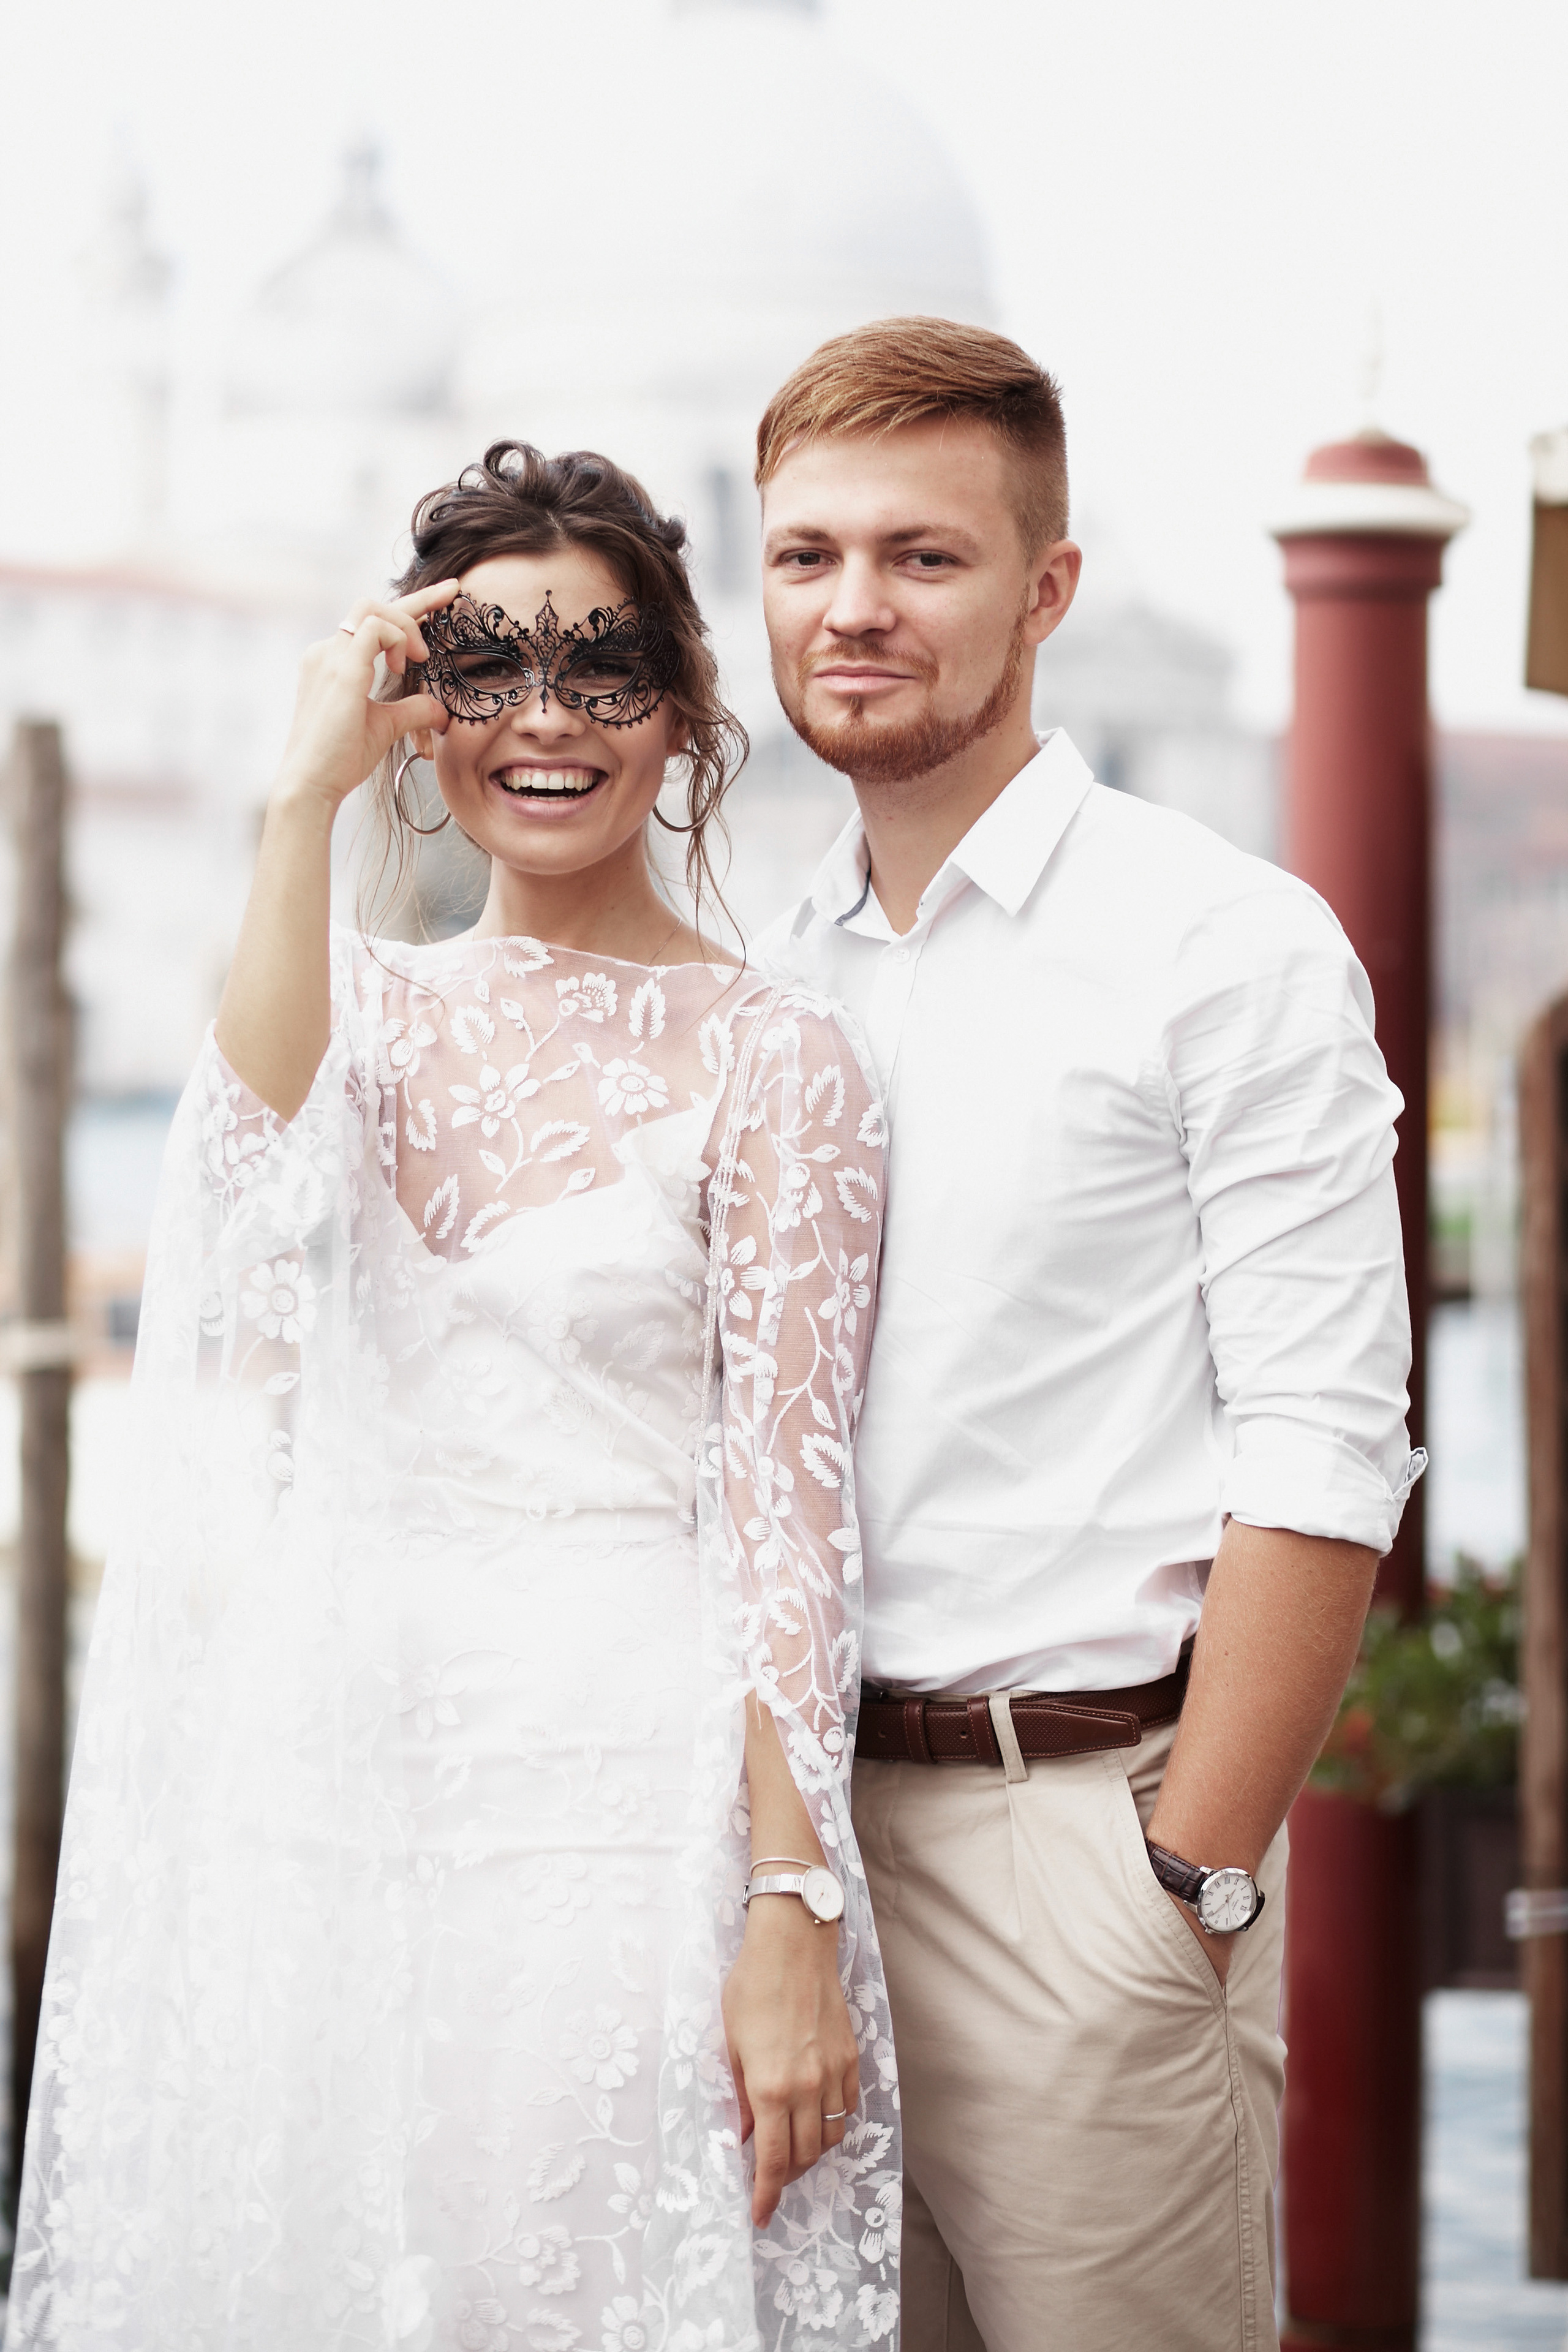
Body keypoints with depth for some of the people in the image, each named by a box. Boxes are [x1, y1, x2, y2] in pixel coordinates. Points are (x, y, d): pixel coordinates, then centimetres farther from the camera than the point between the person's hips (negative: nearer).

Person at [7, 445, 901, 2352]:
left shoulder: (764, 1058, -2)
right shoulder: (363, 1002, 12)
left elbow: (785, 1501, -7)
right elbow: (262, 1161, -12)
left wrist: (792, 1917, -13)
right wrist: (308, 793, -12)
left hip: (611, 1799, -4)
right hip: (317, 1785, 4)